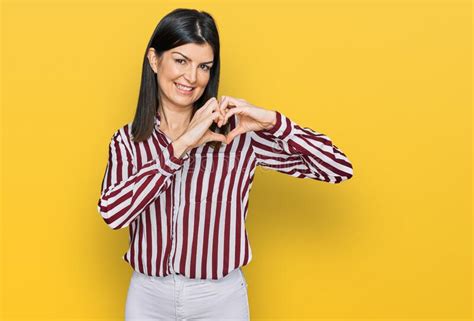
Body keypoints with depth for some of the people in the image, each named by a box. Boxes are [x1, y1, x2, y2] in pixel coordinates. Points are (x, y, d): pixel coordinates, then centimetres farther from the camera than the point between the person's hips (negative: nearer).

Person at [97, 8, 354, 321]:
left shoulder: (238, 133, -9)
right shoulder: (127, 140, -2)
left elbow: (339, 169, -12)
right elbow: (112, 212, -21)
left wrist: (273, 120, -23)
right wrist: (179, 146, -24)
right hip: (148, 296, 1)